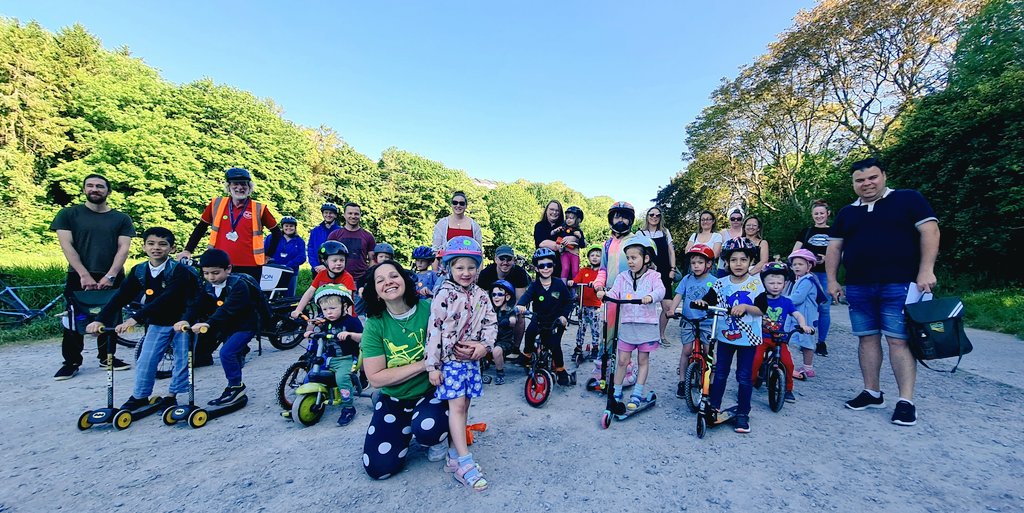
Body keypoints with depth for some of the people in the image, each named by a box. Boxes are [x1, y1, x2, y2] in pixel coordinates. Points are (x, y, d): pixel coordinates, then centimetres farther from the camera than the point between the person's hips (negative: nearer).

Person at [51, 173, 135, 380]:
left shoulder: (122, 219, 8)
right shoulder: (68, 214, 6)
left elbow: (123, 248, 0)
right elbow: (66, 245, -3)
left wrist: (110, 276, -13)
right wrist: (84, 275, -14)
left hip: (112, 278, 1)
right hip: (79, 277, -1)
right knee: (74, 321, 2)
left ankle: (107, 357, 20)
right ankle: (71, 362, 13)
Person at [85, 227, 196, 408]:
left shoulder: (179, 271, -21)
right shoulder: (139, 271, -2)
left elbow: (165, 299, -31)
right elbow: (121, 296, -5)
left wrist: (135, 318, -36)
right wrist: (100, 319, -17)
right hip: (157, 323, 5)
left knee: (183, 360, 1)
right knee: (146, 361, 5)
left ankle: (171, 396, 17)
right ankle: (140, 396, 23)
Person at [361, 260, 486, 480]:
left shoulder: (429, 310, -16)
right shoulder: (375, 324, -11)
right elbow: (375, 378, -14)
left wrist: (481, 346, -31)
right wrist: (425, 364, -22)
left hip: (431, 392, -2)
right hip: (393, 400, 2)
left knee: (427, 429, -32)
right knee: (379, 468, -7)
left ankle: (439, 438, 7)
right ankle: (407, 429, 25)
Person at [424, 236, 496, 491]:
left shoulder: (481, 295, 5)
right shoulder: (445, 294, -10)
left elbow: (491, 322, 7)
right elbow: (434, 329, -13)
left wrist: (484, 346, -12)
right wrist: (433, 366, -14)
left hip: (472, 359, 5)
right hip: (450, 359, -5)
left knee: (463, 405, 10)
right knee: (457, 405, -6)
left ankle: (454, 454, 22)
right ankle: (465, 462, -1)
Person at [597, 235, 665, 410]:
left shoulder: (653, 276, -3)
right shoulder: (623, 277, 4)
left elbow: (660, 290, -20)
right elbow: (615, 293, -8)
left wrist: (651, 296, -42)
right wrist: (605, 294, -30)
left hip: (646, 325, -1)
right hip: (627, 324, 2)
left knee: (643, 360, 10)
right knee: (622, 360, 6)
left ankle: (637, 395, 21)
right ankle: (617, 393, 19)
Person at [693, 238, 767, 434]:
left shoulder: (755, 283, -6)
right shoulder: (721, 283, -1)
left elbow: (762, 309, -10)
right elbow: (708, 299, -6)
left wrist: (745, 307, -26)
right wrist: (701, 302, -28)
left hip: (747, 337, -2)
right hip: (725, 335, 2)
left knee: (744, 377, 5)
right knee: (720, 373, 10)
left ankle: (743, 414, 20)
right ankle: (714, 407, 24)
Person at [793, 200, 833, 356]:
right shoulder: (806, 231, 9)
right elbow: (795, 252, 7)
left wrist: (826, 258, -12)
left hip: (827, 274, 0)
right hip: (808, 273, 0)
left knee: (824, 308, 2)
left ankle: (821, 342, 12)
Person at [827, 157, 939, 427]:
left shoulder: (908, 199, 3)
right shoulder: (846, 213, 14)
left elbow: (929, 231, -4)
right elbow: (834, 248, 14)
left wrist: (926, 271, -13)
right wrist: (832, 280, 7)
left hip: (900, 286, -4)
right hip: (858, 288, 4)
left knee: (899, 340, -4)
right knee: (867, 339, 8)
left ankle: (906, 400, 4)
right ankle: (872, 393, 18)